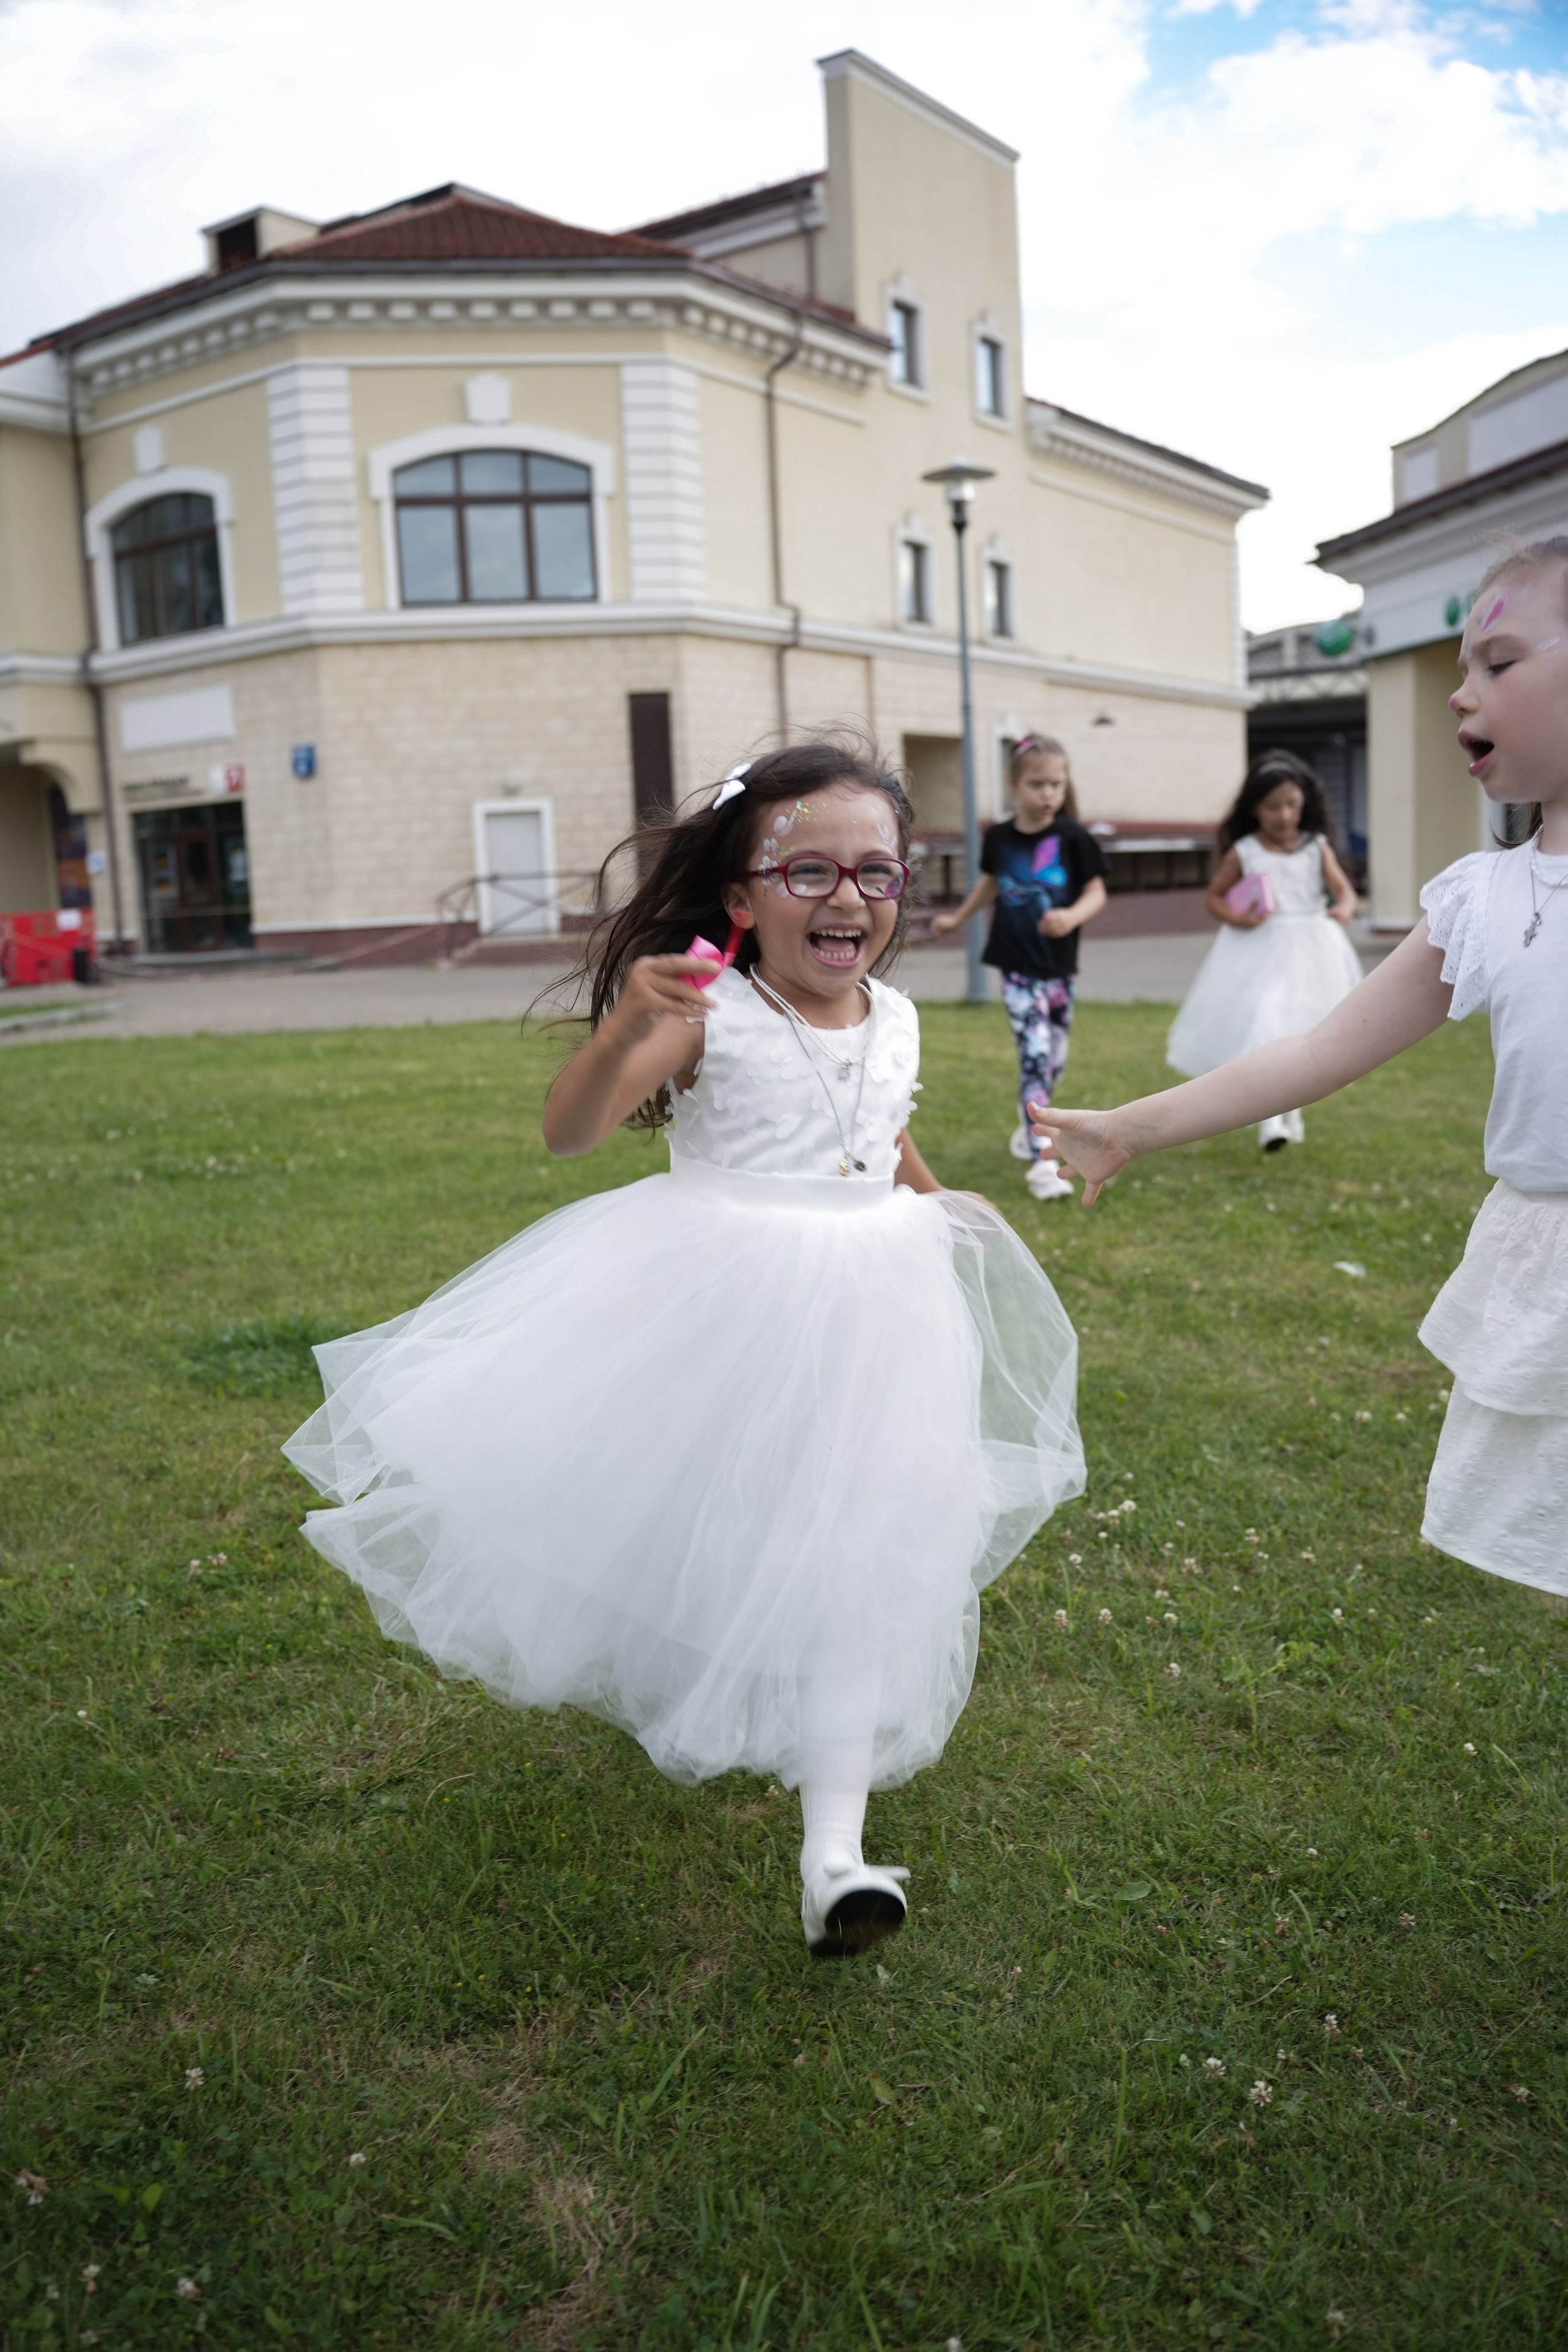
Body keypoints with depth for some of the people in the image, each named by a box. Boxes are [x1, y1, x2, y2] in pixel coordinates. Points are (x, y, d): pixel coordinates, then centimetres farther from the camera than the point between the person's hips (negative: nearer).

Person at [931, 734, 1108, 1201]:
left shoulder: (1073, 838, -6)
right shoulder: (999, 838, -1)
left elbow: (1096, 892, -4)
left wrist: (1072, 916, -24)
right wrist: (958, 919, 29)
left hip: (1059, 966, 1)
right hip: (1017, 967, -1)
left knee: (1054, 1060, 12)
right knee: (1034, 1055, -12)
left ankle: (1029, 1123, 40)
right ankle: (1041, 1161, -13)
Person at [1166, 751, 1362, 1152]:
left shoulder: (1316, 848, 1)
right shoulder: (1244, 852, -2)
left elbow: (1344, 889, -6)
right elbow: (1213, 897, 5)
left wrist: (1344, 909, -29)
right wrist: (1236, 918, -14)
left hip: (1309, 952, 3)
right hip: (1259, 951, -2)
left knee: (1300, 1036, 13)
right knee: (1262, 1029, -17)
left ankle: (1289, 1109, 35)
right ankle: (1270, 1118, -14)